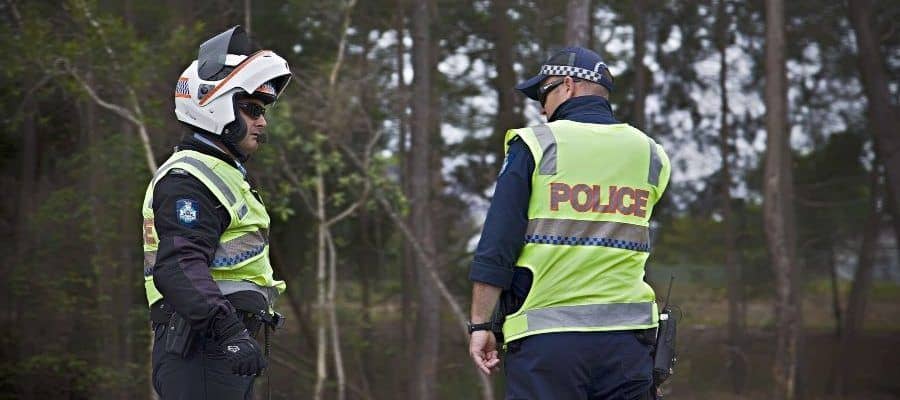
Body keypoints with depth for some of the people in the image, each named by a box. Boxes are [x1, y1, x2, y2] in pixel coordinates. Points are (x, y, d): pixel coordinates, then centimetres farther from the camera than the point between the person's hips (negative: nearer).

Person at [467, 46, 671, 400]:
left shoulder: (534, 145, -1)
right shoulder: (650, 155, 11)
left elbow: (496, 248, -5)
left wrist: (480, 324, -1)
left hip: (545, 336, -4)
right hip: (626, 336, 4)